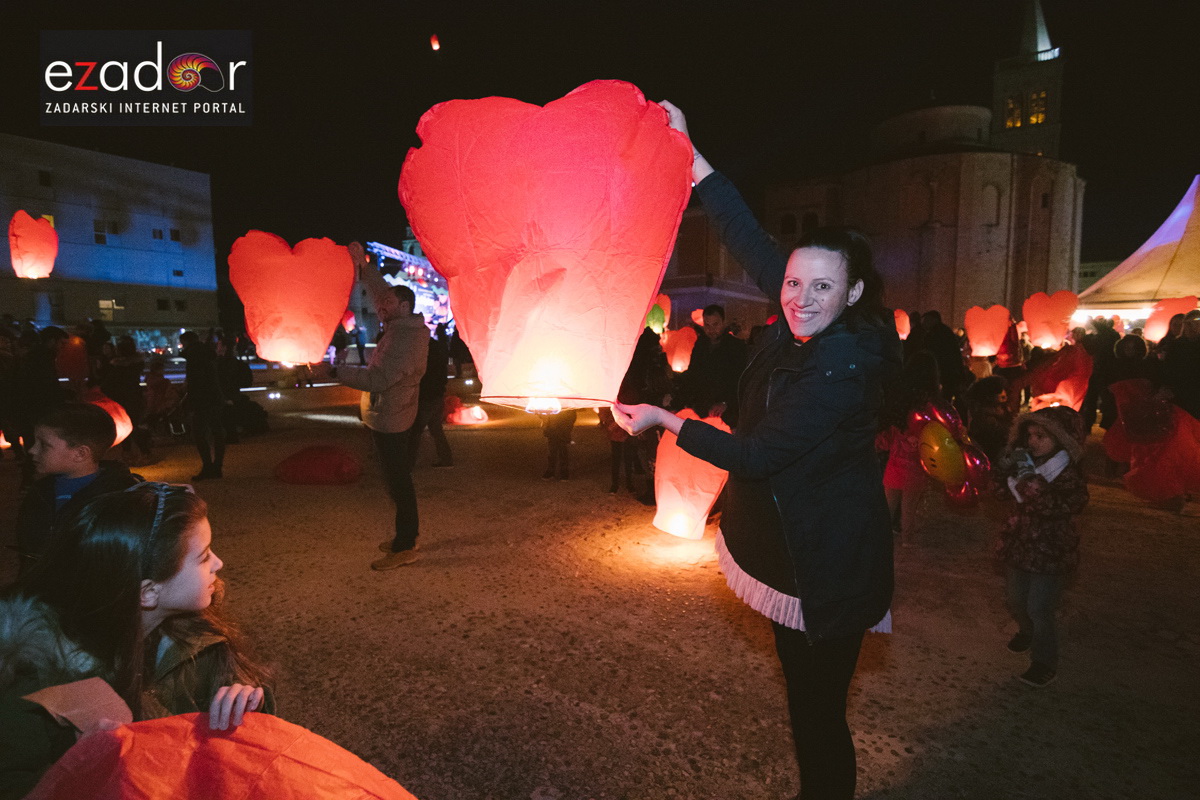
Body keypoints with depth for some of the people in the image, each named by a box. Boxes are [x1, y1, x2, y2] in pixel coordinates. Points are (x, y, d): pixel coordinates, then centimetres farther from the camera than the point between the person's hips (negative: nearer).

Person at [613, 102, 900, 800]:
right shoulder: (808, 330, -3)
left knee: (819, 713, 6)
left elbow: (752, 456, -24)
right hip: (794, 551, 9)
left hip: (827, 566, -9)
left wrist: (663, 420, -14)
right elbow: (750, 240, 1)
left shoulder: (839, 370, -27)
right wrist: (688, 152, 3)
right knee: (804, 695, 25)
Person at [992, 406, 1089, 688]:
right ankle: (1027, 631, 48)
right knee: (1016, 601, 21)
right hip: (1019, 546, 7)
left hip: (1050, 554, -6)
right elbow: (1003, 493, 2)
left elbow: (1051, 506, -30)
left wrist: (1029, 475, -37)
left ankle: (1045, 662, 13)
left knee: (1039, 608, -4)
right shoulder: (1027, 462, 2)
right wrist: (1005, 467, -14)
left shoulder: (1070, 474, -17)